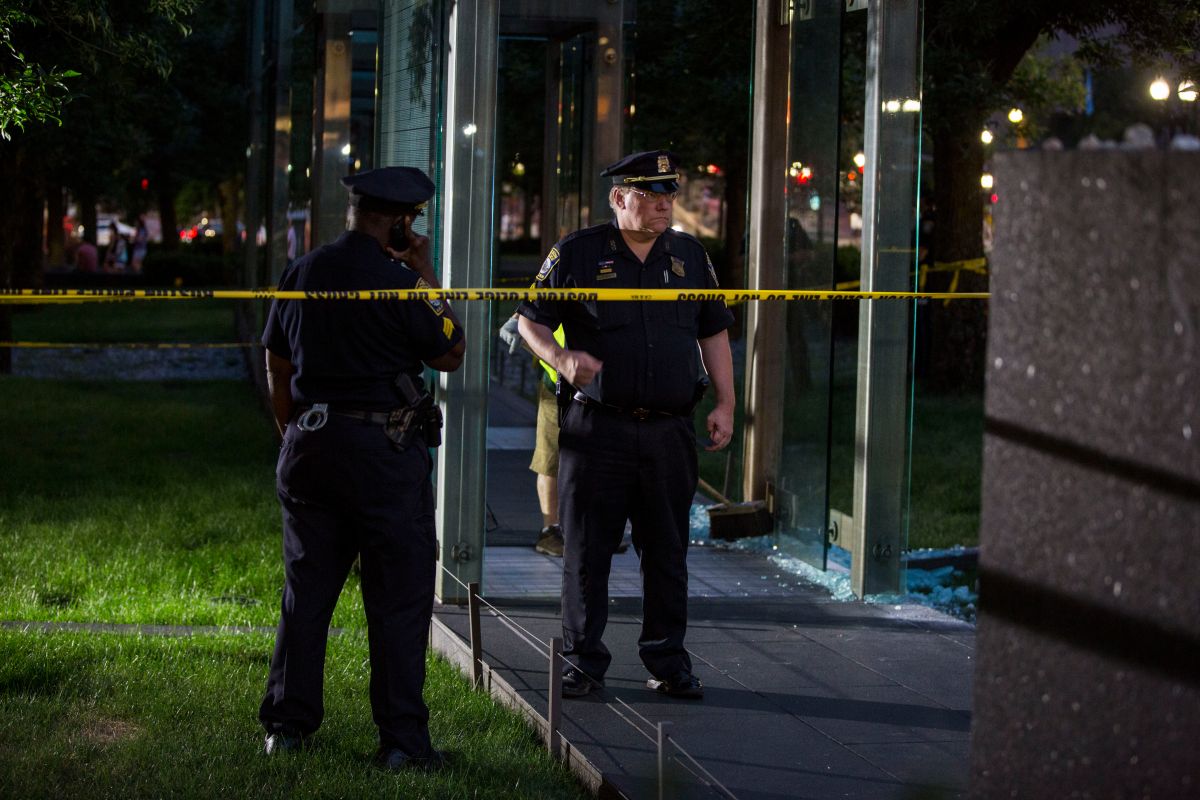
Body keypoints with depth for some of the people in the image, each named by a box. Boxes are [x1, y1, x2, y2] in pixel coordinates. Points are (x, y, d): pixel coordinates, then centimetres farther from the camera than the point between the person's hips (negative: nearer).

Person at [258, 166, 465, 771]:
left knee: (306, 590, 13)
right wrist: (428, 278, 3)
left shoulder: (300, 274, 7)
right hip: (386, 450, -6)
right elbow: (451, 355, 1)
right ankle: (401, 739, -1)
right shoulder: (399, 283, -12)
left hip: (309, 445, 6)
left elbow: (277, 368, 14)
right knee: (399, 598, 0)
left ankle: (287, 725, 17)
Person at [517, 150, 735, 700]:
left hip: (670, 430, 3)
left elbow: (714, 332, 17)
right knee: (587, 551, 2)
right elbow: (530, 320, 5)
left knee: (667, 552, 7)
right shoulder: (577, 254, 0)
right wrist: (560, 358, -15)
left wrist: (725, 404, 9)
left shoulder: (690, 257, 11)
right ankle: (583, 662, 12)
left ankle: (668, 662, 17)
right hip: (597, 424, -3)